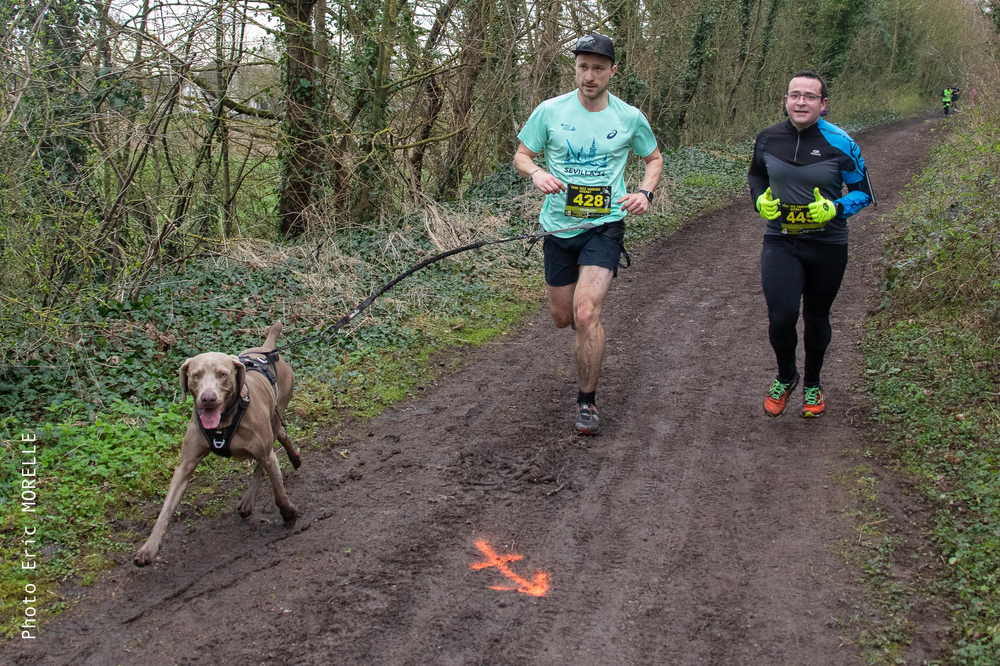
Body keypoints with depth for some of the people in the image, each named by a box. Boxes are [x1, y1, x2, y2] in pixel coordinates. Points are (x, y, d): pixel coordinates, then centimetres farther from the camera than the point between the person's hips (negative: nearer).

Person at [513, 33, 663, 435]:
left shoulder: (630, 118, -1)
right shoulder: (550, 111, -3)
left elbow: (654, 158, 14)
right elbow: (521, 155, 5)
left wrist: (646, 193, -5)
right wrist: (537, 173, -18)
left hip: (604, 226, -2)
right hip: (559, 228, 2)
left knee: (586, 313, -19)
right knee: (563, 318, 12)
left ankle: (587, 402, -3)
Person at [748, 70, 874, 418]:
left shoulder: (840, 144, -10)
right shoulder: (768, 138, -2)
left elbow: (863, 192, 0)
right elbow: (756, 174, 19)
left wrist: (834, 209, -19)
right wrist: (760, 200, -2)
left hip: (827, 245, -1)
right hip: (780, 242, 1)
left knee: (816, 317, 13)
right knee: (781, 317, -14)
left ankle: (812, 384, 39)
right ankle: (785, 376, 18)